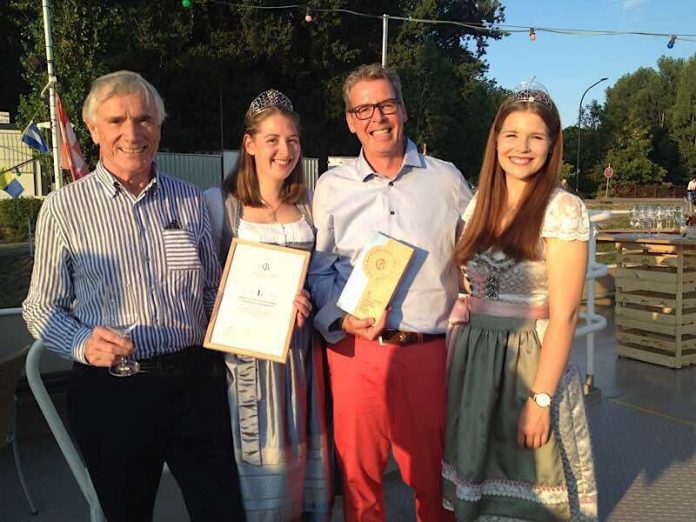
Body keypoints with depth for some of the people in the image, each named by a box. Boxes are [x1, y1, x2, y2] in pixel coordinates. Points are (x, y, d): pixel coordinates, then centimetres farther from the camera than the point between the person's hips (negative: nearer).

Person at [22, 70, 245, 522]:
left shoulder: (190, 200, 5)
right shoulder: (64, 208, -3)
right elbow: (41, 308, 2)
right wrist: (84, 344, -17)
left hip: (196, 382, 2)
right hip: (111, 389, -2)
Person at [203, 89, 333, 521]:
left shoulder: (307, 204, 9)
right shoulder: (221, 203, -4)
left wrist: (307, 302, -5)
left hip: (299, 349, 4)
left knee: (298, 449, 13)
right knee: (255, 456, 5)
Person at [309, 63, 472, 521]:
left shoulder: (447, 180, 6)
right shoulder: (332, 187, 6)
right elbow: (319, 270, 6)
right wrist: (345, 318, -11)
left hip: (431, 350, 0)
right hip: (356, 350, 0)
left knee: (433, 474, 13)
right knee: (359, 472, 12)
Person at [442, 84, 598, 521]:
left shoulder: (563, 210, -11)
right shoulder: (480, 204, 7)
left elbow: (563, 315, -14)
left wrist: (540, 400, -17)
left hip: (530, 361, -5)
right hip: (470, 357, 5)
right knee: (475, 478, 18)